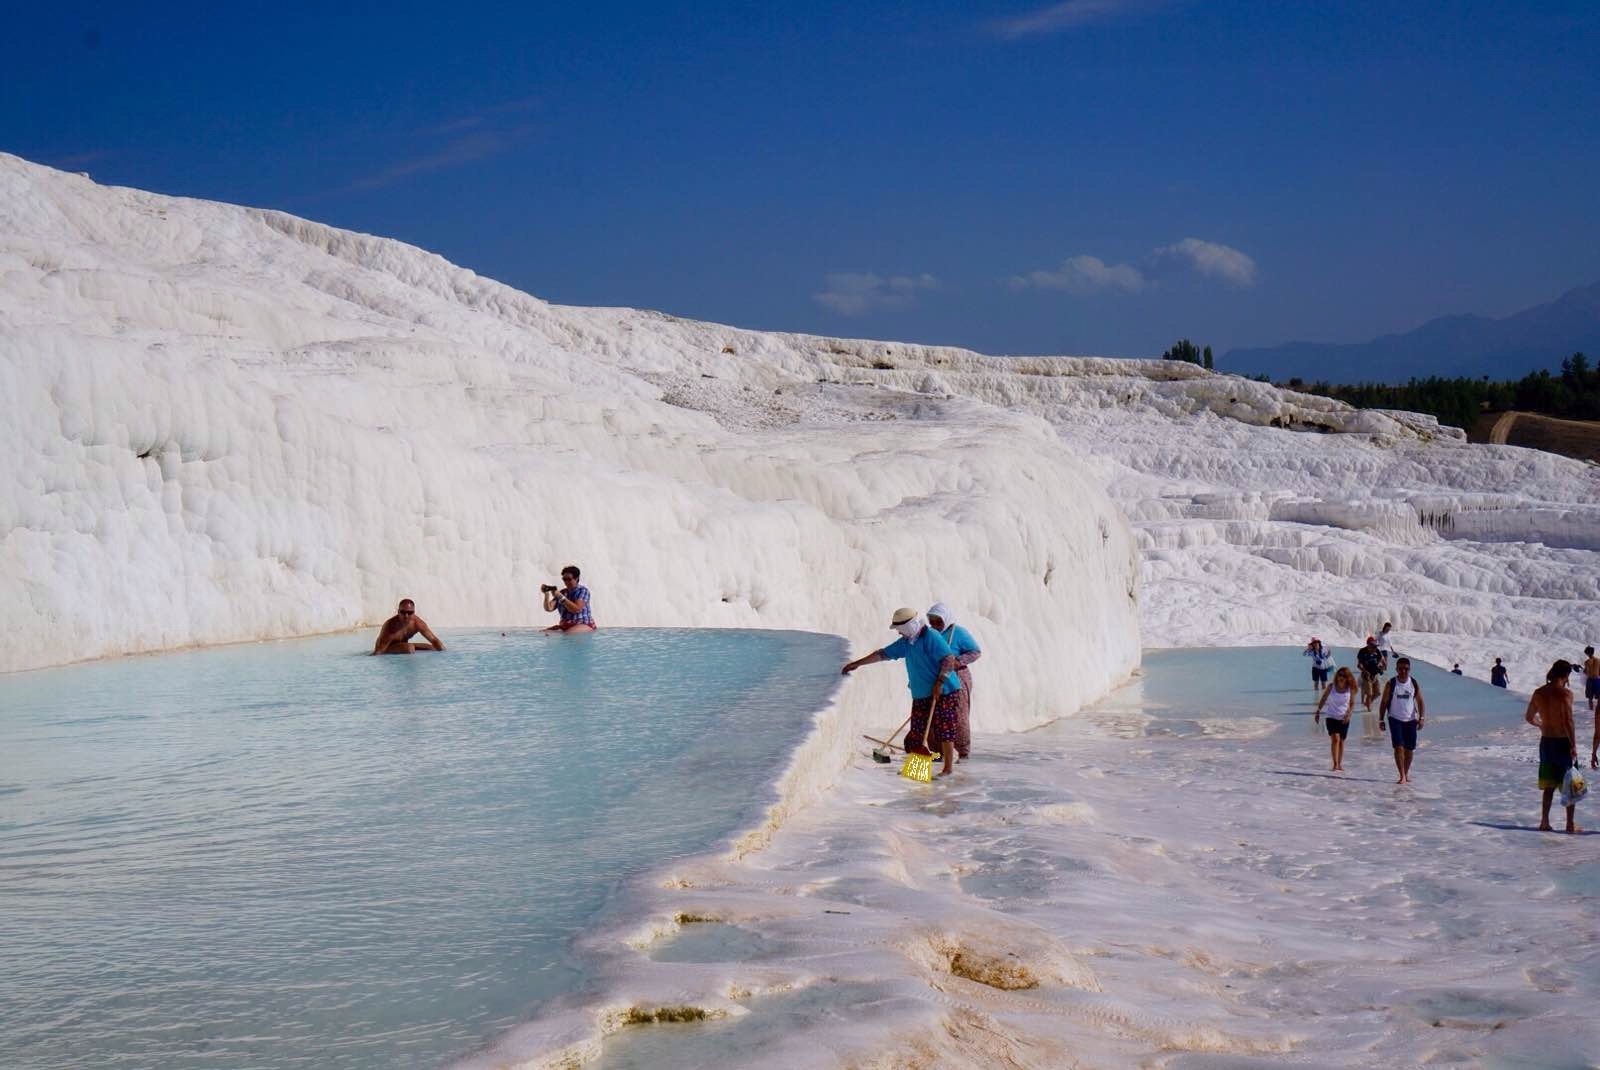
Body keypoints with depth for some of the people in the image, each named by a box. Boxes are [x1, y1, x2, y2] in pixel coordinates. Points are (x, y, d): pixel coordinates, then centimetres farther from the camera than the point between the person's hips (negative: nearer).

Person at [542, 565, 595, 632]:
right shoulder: (562, 592, 12)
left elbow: (576, 609, -17)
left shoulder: (583, 591, -2)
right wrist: (547, 594, -12)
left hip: (583, 624, -6)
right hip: (565, 626, 6)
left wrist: (561, 597, -20)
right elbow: (549, 608, 4)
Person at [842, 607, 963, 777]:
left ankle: (948, 768, -2)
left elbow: (949, 658, -21)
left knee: (943, 729, -7)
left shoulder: (931, 637, -15)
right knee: (917, 731, 6)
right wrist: (857, 664, 17)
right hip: (921, 694, 8)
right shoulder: (906, 642, 12)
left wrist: (940, 682, -23)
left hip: (943, 692, -8)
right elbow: (883, 654, 17)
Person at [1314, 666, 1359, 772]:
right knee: (1335, 739, -16)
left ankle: (1339, 765, 21)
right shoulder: (1331, 687, -6)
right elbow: (1323, 699, 3)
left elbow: (1352, 704, 1)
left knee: (1341, 741, 9)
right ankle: (1335, 764, -17)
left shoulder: (1350, 689, -5)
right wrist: (1318, 711, -3)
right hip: (1332, 718, -1)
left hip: (1344, 719, 2)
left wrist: (1348, 714, -14)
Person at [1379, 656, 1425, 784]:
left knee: (1409, 748, 7)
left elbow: (1419, 701, 6)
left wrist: (1421, 718, -3)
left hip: (1410, 720, 3)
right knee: (1399, 747, -15)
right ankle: (1402, 776, -15)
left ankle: (1406, 773, 25)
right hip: (1395, 719, -3)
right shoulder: (1391, 684, -5)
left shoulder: (1414, 684, 1)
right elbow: (1384, 702, 0)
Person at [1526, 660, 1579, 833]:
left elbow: (1528, 717, 14)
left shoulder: (1539, 693, 3)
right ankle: (1570, 824, 8)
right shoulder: (1565, 694, -16)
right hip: (1563, 742, -5)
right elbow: (1568, 722, -22)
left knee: (1549, 786, 14)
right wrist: (1573, 746, -17)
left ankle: (1544, 822, 13)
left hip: (1546, 742, 5)